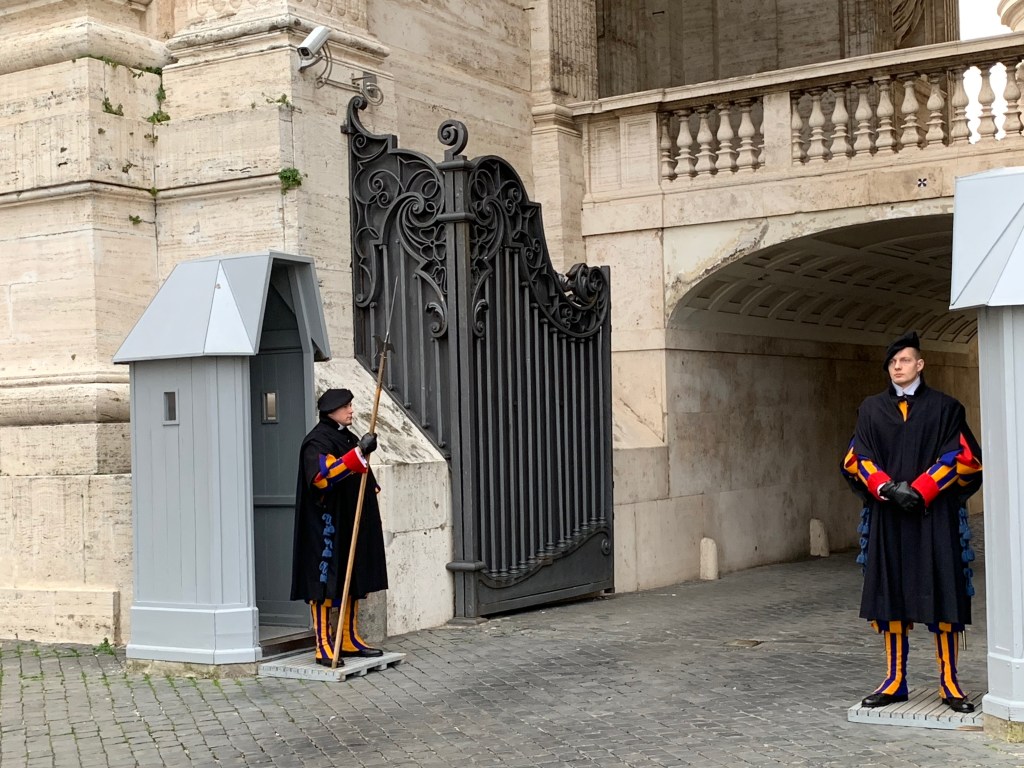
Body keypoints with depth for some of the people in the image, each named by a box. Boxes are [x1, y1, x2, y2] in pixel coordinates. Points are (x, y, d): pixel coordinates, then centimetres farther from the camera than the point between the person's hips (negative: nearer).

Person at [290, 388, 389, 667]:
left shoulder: (348, 438, 16)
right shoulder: (317, 441, -13)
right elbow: (321, 477, -30)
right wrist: (359, 453, -32)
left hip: (352, 525, 9)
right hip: (326, 526, -9)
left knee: (355, 581, 12)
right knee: (325, 583, -7)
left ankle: (350, 640, 21)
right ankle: (323, 648, -4)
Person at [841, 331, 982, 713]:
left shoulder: (944, 407, 5)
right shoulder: (871, 409, 11)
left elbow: (960, 456, -2)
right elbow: (857, 458, 6)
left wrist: (920, 489, -14)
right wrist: (887, 488, -12)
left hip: (935, 514, -2)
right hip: (887, 516, 2)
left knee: (941, 595, -3)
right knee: (890, 596, 2)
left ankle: (949, 683, 4)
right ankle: (895, 681, 9)